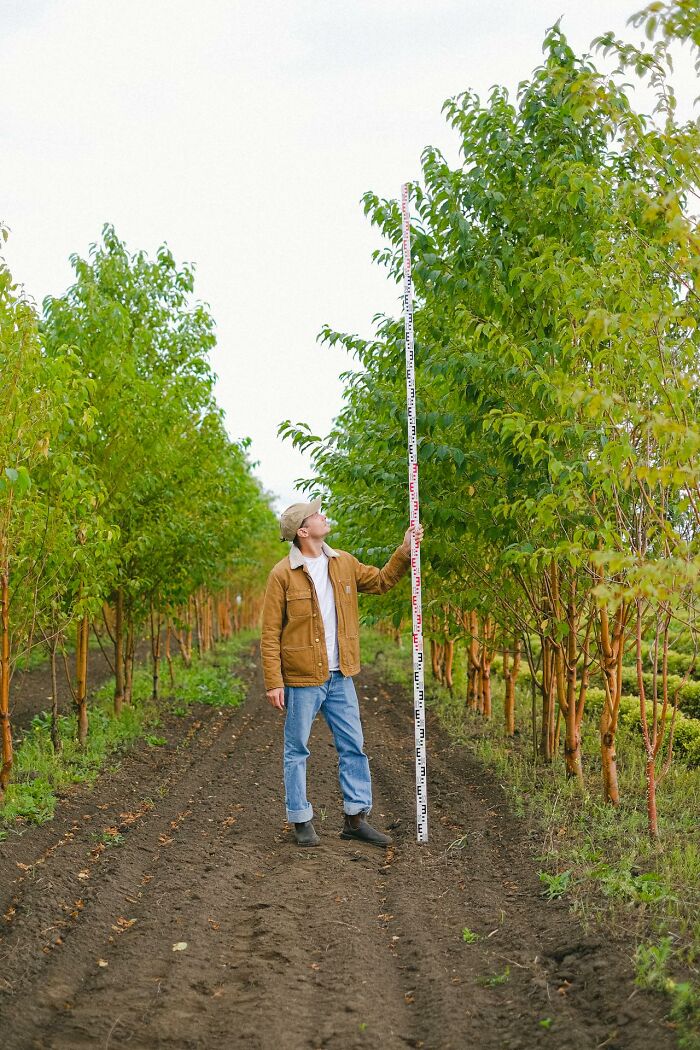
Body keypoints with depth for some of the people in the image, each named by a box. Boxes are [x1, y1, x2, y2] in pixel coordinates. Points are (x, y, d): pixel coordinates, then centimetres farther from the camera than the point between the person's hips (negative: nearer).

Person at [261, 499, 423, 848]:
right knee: (297, 751, 6)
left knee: (353, 746, 8)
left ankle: (356, 818, 18)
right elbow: (270, 634, -10)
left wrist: (405, 551, 7)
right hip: (302, 679, -5)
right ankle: (301, 821, 17)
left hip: (340, 677, 6)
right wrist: (273, 682, -14)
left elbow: (380, 581, 20)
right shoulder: (282, 574, -11)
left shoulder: (343, 563, 6)